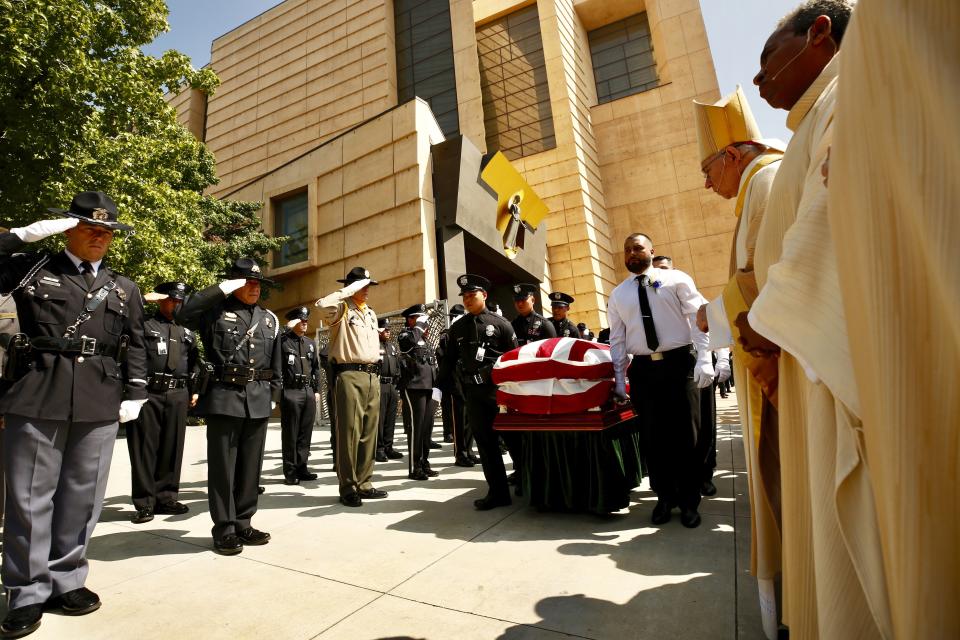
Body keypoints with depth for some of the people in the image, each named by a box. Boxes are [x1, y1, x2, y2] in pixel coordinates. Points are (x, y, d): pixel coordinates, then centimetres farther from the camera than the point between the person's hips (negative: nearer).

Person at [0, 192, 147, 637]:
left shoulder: (124, 289, 14)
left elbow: (134, 347, 12)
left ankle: (65, 581, 23)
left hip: (99, 403, 2)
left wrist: (134, 395, 4)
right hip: (37, 396, -2)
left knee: (82, 497, 9)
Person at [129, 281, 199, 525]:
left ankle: (166, 498, 20)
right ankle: (145, 503, 12)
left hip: (178, 395, 4)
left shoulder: (187, 331, 16)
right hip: (147, 393, -4)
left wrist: (195, 390, 14)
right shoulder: (143, 323, 4)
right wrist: (142, 300, -11)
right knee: (144, 448, 2)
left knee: (172, 448, 9)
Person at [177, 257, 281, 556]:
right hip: (224, 398, -4)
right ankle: (224, 529, 15)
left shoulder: (270, 319, 14)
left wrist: (273, 396, 12)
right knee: (223, 466, 4)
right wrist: (223, 288, -14)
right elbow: (184, 313, -20)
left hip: (258, 400, 4)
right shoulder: (216, 311, 2)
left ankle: (243, 523, 23)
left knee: (251, 465, 10)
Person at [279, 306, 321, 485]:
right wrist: (288, 328, -18)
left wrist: (317, 390, 12)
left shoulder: (310, 343, 15)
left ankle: (301, 468, 20)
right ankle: (290, 472, 11)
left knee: (306, 432, 10)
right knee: (290, 433, 2)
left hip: (309, 392, 6)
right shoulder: (283, 340, -1)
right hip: (291, 392, -5)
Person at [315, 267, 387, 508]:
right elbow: (322, 304, -26)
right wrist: (349, 291, -14)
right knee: (350, 431, -4)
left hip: (372, 376, 7)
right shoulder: (341, 310, -2)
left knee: (369, 431, 9)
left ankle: (363, 483, 19)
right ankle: (348, 488, 6)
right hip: (350, 375, -7)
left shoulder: (371, 313, 20)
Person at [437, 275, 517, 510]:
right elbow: (449, 359, 14)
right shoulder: (457, 327, 12)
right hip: (472, 392, 4)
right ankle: (498, 491, 16)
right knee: (485, 442, 6)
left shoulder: (500, 323, 1)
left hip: (498, 388, -3)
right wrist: (441, 386, 6)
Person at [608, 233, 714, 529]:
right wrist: (620, 379, 6)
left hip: (680, 363, -2)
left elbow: (698, 320, -2)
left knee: (685, 434, 5)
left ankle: (689, 502, 22)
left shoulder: (677, 279, 4)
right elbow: (617, 339, 10)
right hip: (643, 369, 3)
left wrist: (703, 360, -13)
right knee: (652, 437, 7)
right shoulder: (617, 294, 11)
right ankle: (665, 497, 25)